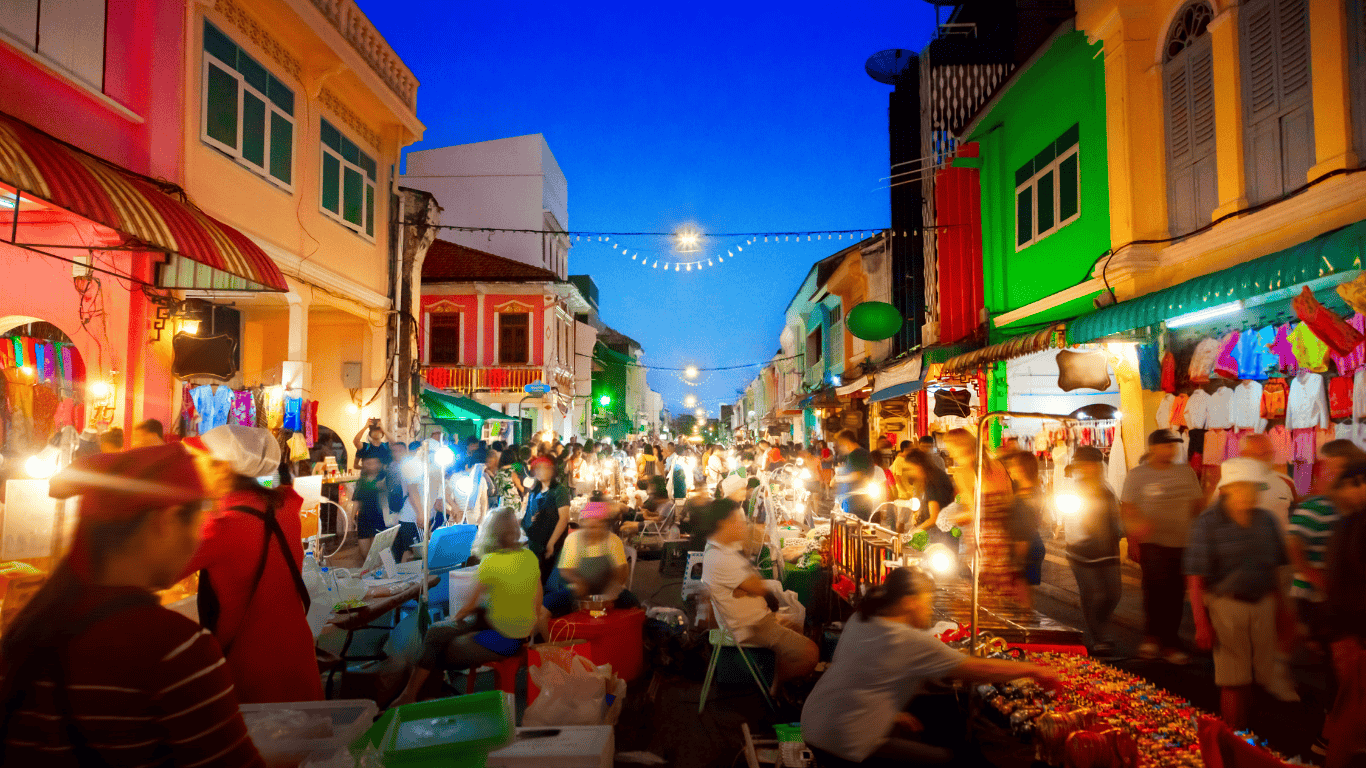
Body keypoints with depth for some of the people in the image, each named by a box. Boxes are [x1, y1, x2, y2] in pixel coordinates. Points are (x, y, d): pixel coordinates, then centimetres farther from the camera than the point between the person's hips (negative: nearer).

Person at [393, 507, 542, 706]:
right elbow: (537, 602, 6)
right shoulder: (530, 556, -2)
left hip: (501, 637, -7)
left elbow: (471, 604, -7)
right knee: (435, 632, 10)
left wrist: (455, 617, 14)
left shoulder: (491, 562, -20)